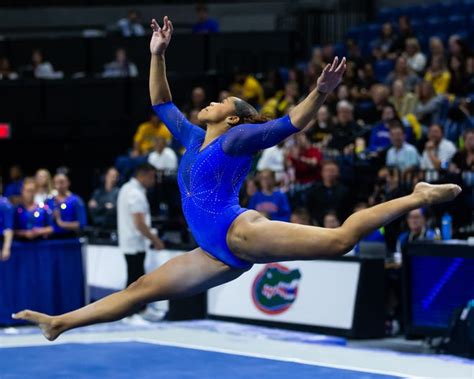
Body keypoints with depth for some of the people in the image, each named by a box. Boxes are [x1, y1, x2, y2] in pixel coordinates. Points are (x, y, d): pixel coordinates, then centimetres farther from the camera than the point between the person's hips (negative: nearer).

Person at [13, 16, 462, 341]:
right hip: (219, 253, 8)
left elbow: (289, 123, -11)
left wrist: (320, 92, -28)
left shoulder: (236, 139, 2)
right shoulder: (194, 138, 24)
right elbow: (161, 105, 35)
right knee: (142, 288, 10)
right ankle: (59, 323, 15)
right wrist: (157, 56, 30)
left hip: (241, 232, -8)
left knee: (339, 239, -17)